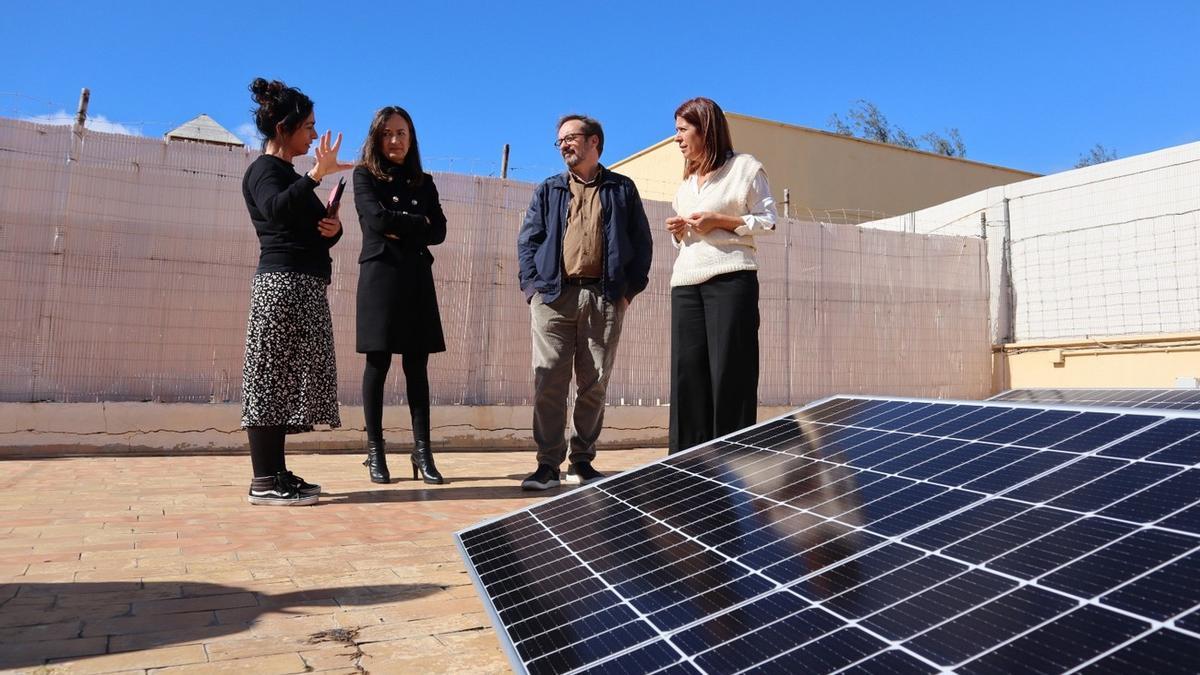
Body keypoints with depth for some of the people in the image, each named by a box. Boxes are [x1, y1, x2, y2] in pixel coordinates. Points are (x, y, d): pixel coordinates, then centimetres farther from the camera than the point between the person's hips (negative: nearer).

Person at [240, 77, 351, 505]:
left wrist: (333, 228, 4)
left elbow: (311, 227, 26)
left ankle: (277, 474, 10)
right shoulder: (264, 170, -3)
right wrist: (317, 174, -33)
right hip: (282, 283, -9)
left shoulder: (289, 174, 23)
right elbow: (276, 210, -25)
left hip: (305, 286, 9)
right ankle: (264, 482, -9)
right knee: (270, 377, -10)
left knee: (285, 380, 7)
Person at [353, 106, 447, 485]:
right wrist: (418, 223, 0)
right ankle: (375, 452, 4)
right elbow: (378, 218, -11)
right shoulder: (365, 175, 7)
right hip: (380, 275, -3)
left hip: (416, 278, 3)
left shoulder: (424, 182, 17)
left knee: (417, 366, 0)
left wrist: (401, 231, -8)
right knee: (378, 364, -3)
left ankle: (422, 452, 0)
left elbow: (439, 232, 5)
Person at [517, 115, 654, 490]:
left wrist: (630, 288, 1)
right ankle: (548, 463, 1)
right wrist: (532, 284, -3)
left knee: (594, 384, 3)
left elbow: (641, 243, 11)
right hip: (553, 296, 1)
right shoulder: (548, 191, 18)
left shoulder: (621, 189, 15)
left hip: (604, 298, 0)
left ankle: (582, 460, 15)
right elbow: (527, 240, 11)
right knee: (548, 381, -5)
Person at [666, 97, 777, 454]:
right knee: (687, 372, 1)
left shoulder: (744, 167, 3)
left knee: (730, 372, -8)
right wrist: (678, 232, 6)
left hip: (730, 277, -6)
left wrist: (720, 221, -12)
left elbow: (767, 220, -1)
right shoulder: (686, 182, 23)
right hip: (686, 282, 6)